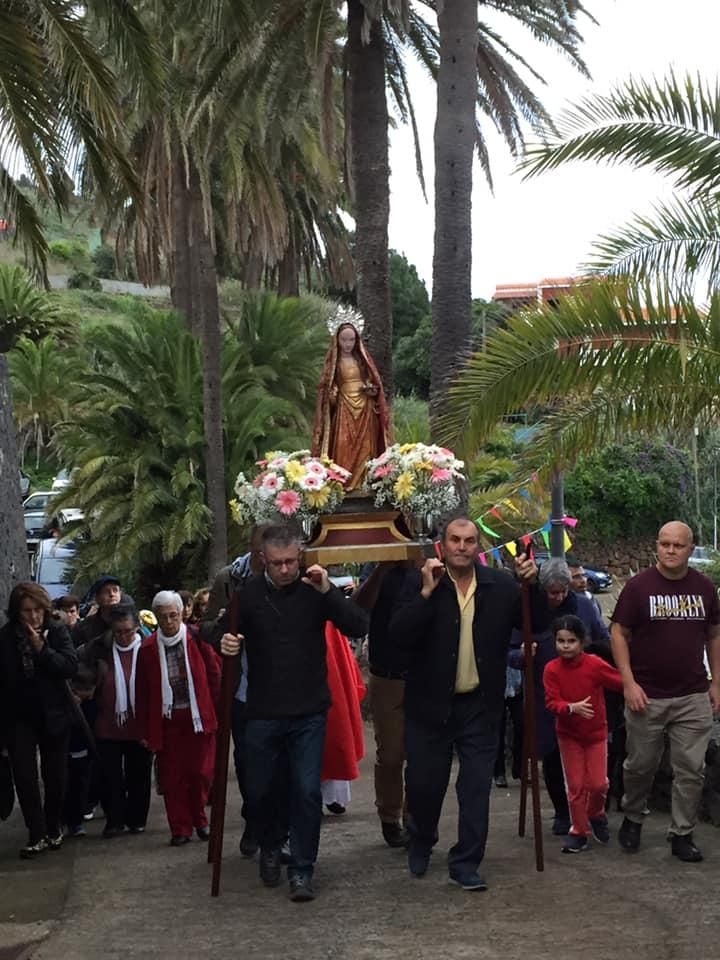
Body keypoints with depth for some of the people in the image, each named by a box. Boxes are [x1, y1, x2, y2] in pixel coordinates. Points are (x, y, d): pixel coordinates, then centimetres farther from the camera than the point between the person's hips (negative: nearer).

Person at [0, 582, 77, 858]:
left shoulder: (57, 633, -5)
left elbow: (70, 667, -15)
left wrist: (41, 648, -23)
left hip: (53, 715, 1)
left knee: (55, 776, 9)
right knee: (25, 777, -7)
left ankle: (53, 829, 26)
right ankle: (37, 835, 1)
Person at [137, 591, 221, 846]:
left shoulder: (198, 639, -3)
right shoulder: (148, 649, 0)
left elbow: (214, 676, 1)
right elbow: (143, 692, 4)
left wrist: (218, 714, -2)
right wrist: (146, 730, 3)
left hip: (199, 717, -1)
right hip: (167, 719, 1)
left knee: (201, 772, 2)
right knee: (172, 777, 3)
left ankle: (199, 820, 24)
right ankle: (180, 829, 14)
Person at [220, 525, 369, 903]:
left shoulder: (314, 588, -4)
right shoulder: (248, 592, -3)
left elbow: (359, 627, -10)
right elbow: (225, 633, 5)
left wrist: (329, 592, -23)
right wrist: (225, 642, -20)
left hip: (309, 713, -1)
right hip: (263, 712, 1)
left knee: (307, 792, -2)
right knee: (258, 791, 10)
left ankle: (302, 869, 11)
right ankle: (271, 847, 38)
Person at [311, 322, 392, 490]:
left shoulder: (363, 358, 10)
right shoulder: (333, 361, 4)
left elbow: (375, 382, 14)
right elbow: (326, 387, 4)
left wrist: (371, 389, -6)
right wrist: (332, 395, -16)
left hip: (365, 408, 2)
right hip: (343, 408, -2)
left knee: (365, 446, -1)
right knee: (343, 447, -11)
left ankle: (365, 482, 2)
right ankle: (343, 482, -12)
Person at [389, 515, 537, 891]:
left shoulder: (500, 585, 1)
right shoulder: (421, 585, -6)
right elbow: (399, 635, -17)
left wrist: (532, 585, -13)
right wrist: (426, 592, -24)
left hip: (480, 704, 1)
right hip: (430, 703, -1)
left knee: (476, 786, 2)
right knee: (423, 782, 8)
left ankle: (466, 862, 12)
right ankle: (421, 843, 36)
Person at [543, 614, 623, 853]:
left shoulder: (595, 665, -18)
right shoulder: (551, 669, -14)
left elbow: (621, 682, -13)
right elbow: (551, 702, -17)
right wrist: (572, 707, -33)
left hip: (596, 732, -1)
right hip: (568, 734, 1)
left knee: (598, 783, -1)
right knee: (576, 785, 4)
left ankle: (596, 815, 30)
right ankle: (579, 831, 18)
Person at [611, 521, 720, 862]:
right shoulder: (639, 586, -5)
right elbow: (619, 633, -3)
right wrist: (629, 683, -11)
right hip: (647, 696, -2)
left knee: (690, 769, 2)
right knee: (640, 765, 10)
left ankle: (682, 834, 14)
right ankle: (632, 818, 33)